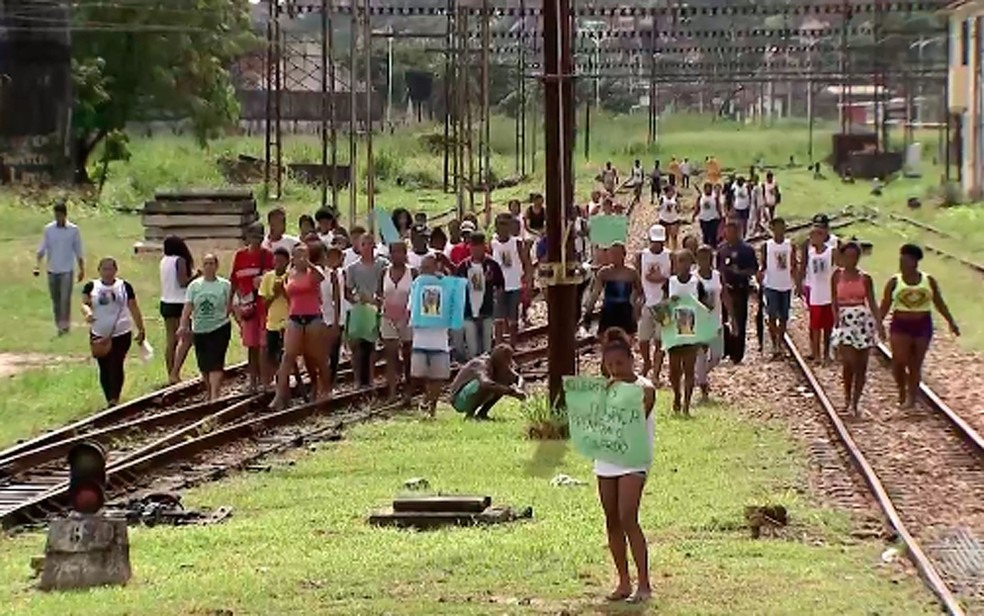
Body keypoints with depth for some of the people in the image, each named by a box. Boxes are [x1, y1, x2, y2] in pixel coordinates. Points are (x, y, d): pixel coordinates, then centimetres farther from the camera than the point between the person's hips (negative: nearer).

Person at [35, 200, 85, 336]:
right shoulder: (48, 229, 1)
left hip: (67, 270, -3)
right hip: (52, 270, 3)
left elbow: (78, 252, 3)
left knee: (65, 299, -10)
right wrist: (38, 264, -15)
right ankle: (59, 325, 16)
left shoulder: (73, 230, -3)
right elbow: (42, 248, 0)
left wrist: (81, 269, 4)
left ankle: (65, 325, -5)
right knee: (55, 300, 7)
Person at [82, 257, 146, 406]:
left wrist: (141, 330, 8)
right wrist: (87, 313, -31)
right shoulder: (91, 286, 5)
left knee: (116, 366, -13)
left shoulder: (124, 286, 5)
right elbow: (85, 303, -8)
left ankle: (115, 399, -15)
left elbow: (134, 309, 9)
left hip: (121, 334, -1)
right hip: (99, 336, 1)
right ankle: (110, 400, 15)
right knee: (104, 369, 5)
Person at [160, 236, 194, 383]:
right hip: (179, 303, -7)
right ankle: (175, 372, -11)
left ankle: (171, 375, 13)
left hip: (165, 303, 7)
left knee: (170, 340, 10)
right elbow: (183, 282, -18)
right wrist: (195, 275, -4)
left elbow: (170, 281, 11)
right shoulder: (180, 261, -12)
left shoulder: (164, 260, 8)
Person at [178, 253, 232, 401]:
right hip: (199, 330, 3)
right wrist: (183, 325, -14)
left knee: (215, 363, -13)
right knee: (203, 364, 11)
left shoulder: (225, 285, 0)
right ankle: (208, 391, 31)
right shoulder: (194, 285, 5)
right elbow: (188, 307, -2)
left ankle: (215, 395, -17)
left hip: (219, 329, -3)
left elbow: (232, 307, 2)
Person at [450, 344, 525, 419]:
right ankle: (470, 414, -15)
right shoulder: (482, 365, -28)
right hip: (460, 401, -9)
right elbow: (486, 384, -48)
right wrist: (511, 391, -48)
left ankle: (482, 412, 2)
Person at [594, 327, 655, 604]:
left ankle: (644, 583, -12)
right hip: (606, 459, 6)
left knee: (628, 519, -15)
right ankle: (624, 582, 14)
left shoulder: (644, 389, -4)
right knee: (612, 522, 6)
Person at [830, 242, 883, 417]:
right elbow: (834, 301, 4)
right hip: (845, 321, -2)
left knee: (861, 366, 1)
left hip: (864, 321, 2)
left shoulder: (865, 278, 5)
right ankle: (847, 398, 9)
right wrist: (837, 321, -9)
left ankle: (855, 403, 11)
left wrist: (879, 323, -7)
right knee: (849, 363, -13)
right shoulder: (837, 276, 3)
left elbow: (872, 302, 5)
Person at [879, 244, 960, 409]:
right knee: (899, 361, -14)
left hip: (922, 325, 1)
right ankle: (902, 392, 7)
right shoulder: (894, 282, 0)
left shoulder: (929, 281, 2)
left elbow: (939, 303, 9)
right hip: (901, 325, -1)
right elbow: (885, 306, 2)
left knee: (915, 365, 4)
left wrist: (951, 322, 6)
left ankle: (912, 398, 13)